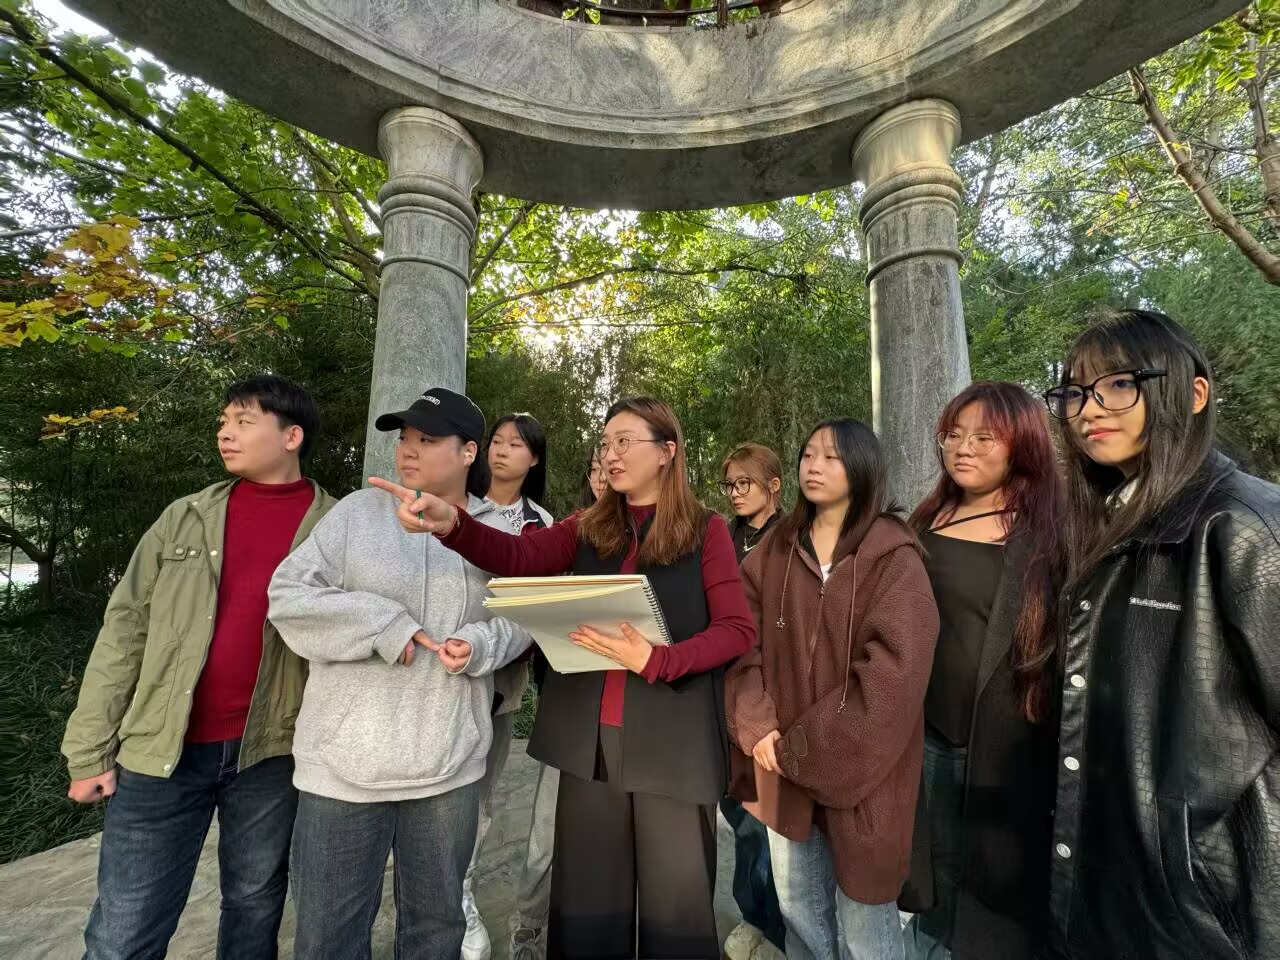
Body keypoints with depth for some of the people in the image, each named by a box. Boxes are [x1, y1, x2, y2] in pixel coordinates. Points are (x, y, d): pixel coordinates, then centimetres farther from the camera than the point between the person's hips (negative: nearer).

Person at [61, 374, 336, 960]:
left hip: (271, 754, -1)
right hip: (162, 751, 2)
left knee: (255, 909, 16)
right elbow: (125, 630, 5)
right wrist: (90, 750, 3)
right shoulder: (185, 517, 4)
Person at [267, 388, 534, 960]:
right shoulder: (357, 512, -2)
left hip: (449, 763, 2)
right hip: (346, 761, -1)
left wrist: (481, 644, -15)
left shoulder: (497, 532, 2)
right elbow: (288, 596, -6)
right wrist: (380, 624, -18)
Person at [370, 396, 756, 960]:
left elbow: (737, 630, -7)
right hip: (589, 737, 3)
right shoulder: (588, 528, 6)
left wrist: (654, 661, -20)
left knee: (675, 901, 11)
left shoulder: (705, 530, -2)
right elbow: (518, 556, -9)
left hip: (672, 739, -2)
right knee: (588, 897, 17)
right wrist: (451, 524, -28)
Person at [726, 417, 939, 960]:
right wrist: (758, 729, -12)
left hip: (858, 765, -4)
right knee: (797, 910, 20)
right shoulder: (775, 550, 3)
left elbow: (890, 676, -18)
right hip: (782, 763, 4)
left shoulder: (893, 559, -10)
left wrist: (800, 747, -15)